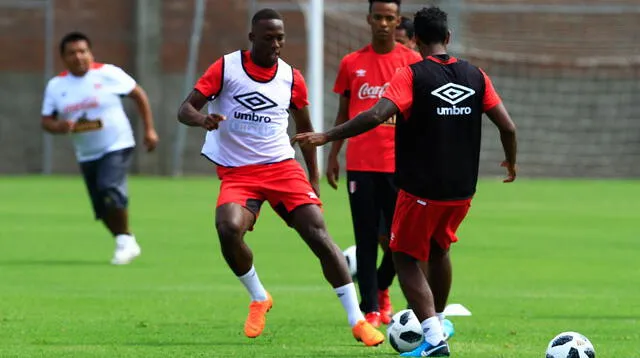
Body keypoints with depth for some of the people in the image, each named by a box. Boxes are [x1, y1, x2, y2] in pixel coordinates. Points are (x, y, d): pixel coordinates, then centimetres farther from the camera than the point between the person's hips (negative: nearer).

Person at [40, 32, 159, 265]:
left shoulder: (108, 74, -9)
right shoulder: (56, 86, 0)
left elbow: (139, 95, 0)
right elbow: (46, 121, 4)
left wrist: (149, 129, -3)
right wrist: (59, 127, -20)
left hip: (117, 147, -5)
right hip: (86, 155, 5)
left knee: (110, 189, -26)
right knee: (102, 209, 5)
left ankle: (125, 240, -9)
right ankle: (126, 243, 25)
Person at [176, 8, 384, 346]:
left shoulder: (291, 78, 4)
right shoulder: (226, 68, -4)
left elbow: (304, 127, 18)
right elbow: (184, 110, -6)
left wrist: (314, 179, 15)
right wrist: (202, 119, -30)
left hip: (282, 166, 2)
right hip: (237, 173, -2)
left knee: (319, 235, -12)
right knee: (228, 229, -29)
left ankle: (357, 321, -6)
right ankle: (258, 298, 0)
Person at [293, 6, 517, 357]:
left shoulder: (412, 76, -11)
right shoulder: (475, 76, 2)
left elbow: (376, 115, -25)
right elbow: (508, 126, 2)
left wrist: (326, 137, -20)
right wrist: (511, 161, 21)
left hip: (421, 190, -5)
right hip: (462, 190, 5)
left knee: (406, 258, 7)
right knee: (439, 248, 28)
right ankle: (437, 324, 39)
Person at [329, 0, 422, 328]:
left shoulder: (412, 62, 3)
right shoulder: (352, 64, 8)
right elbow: (343, 113, 14)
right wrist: (332, 155, 8)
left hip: (399, 163, -1)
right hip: (360, 163, 1)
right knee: (367, 237, 0)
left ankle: (381, 289, 27)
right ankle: (371, 310, 4)